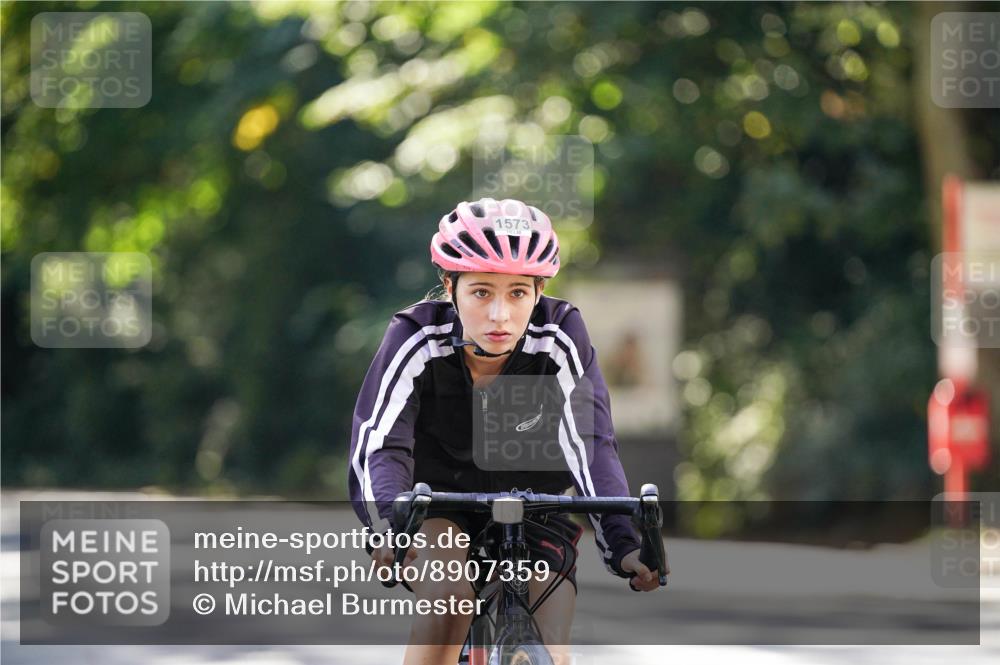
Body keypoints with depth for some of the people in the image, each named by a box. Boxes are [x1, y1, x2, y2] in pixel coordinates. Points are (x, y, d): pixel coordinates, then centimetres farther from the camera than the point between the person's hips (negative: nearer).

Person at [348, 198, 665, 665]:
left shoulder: (559, 340, -23)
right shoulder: (417, 340, -25)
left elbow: (591, 445, -30)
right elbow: (376, 447, -35)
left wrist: (624, 544, -46)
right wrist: (391, 526, -55)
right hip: (437, 512, -1)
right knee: (449, 596, -33)